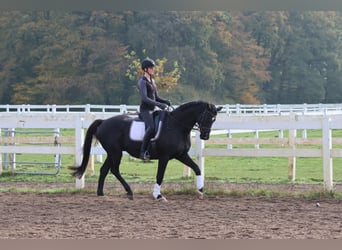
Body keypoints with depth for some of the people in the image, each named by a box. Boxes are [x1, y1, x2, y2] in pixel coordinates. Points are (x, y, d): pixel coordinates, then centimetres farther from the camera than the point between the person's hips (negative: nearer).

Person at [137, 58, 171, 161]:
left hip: (153, 110, 10)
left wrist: (166, 101, 3)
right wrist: (158, 104, -27)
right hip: (145, 109, -10)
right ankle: (143, 152, -28)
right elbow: (144, 98, -20)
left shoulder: (152, 81, 18)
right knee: (151, 127, -30)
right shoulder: (142, 82, -8)